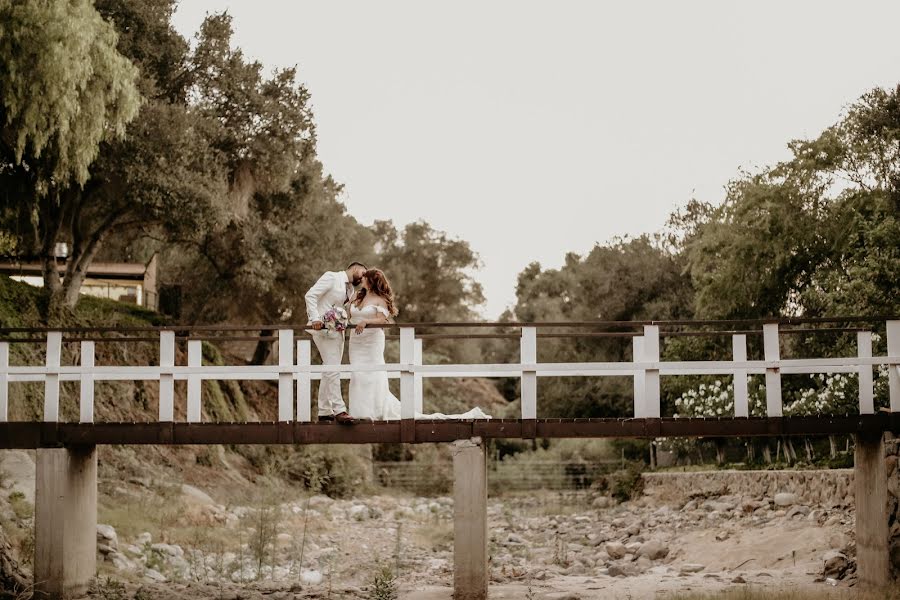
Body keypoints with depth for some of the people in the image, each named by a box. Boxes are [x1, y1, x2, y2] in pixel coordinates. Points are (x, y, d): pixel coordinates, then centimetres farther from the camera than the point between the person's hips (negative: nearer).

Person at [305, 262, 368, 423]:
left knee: (330, 371, 10)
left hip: (337, 330, 9)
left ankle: (325, 412, 16)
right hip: (322, 328, -9)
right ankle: (339, 411, -18)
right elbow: (310, 295, -12)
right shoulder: (331, 277, -5)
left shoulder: (351, 290, 18)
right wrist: (315, 319, -23)